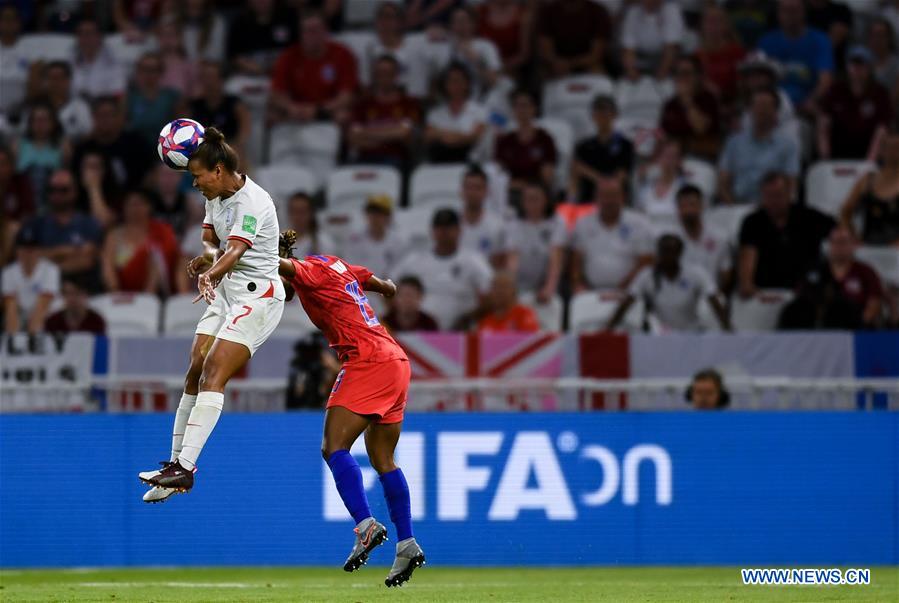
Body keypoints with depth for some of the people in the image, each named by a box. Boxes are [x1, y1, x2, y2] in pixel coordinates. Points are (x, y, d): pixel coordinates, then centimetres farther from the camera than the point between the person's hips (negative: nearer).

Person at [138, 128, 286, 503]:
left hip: (257, 295, -9)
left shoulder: (252, 202, -21)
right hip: (226, 292, 9)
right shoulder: (216, 196, 6)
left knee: (213, 373, -19)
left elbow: (235, 251, -35)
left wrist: (211, 274, -54)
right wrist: (208, 255, -12)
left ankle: (185, 469, -25)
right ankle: (177, 462, 8)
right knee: (195, 370, 2)